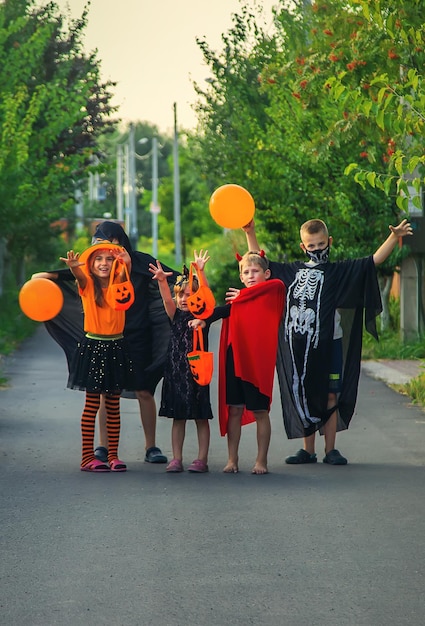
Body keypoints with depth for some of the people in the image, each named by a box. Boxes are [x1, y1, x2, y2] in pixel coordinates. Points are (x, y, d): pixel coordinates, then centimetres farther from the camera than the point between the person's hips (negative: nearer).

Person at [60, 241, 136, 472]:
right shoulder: (88, 286, -2)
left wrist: (126, 263, -43)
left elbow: (124, 272, -19)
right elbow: (80, 276, -25)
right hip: (92, 347, -3)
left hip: (116, 348, 3)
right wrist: (73, 267, -49)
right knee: (92, 404, -1)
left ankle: (113, 455, 12)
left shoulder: (118, 285, 3)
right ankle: (87, 457, 1)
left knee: (113, 405, 7)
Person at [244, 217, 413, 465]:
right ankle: (308, 450, 15)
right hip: (299, 346, 2)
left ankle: (330, 450, 8)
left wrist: (394, 237, -16)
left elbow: (375, 261, -4)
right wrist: (250, 233, 16)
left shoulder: (339, 272, 2)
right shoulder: (292, 271, 10)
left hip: (327, 345, -2)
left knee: (329, 397, 1)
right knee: (303, 398, 7)